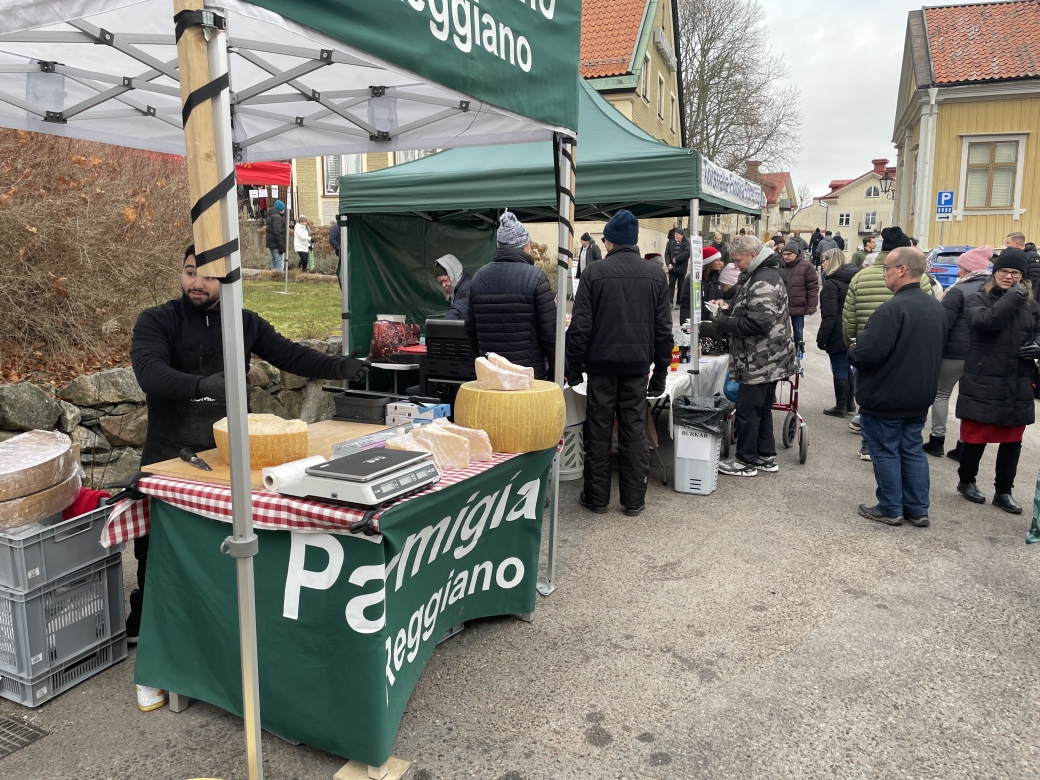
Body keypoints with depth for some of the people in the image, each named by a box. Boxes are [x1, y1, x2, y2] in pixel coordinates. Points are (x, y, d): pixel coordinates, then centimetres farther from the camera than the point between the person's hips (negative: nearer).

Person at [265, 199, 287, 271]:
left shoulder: (270, 216, 16)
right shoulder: (277, 217, -16)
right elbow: (277, 233, -23)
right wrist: (281, 246, -21)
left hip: (271, 243, 10)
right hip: (276, 244, -10)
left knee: (274, 261, 18)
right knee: (280, 262, -9)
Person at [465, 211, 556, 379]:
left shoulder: (479, 277, 6)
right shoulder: (535, 277, -10)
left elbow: (470, 328, 12)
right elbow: (549, 330, -10)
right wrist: (555, 370, -1)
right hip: (530, 371, -4)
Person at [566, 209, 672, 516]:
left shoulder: (595, 272, -5)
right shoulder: (655, 275, 4)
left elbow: (580, 326, -7)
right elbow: (663, 329, 4)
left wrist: (574, 367, 2)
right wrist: (660, 372, 10)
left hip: (602, 363, -2)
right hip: (638, 364, 2)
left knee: (598, 430, 7)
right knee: (634, 430, 8)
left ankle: (596, 497, 14)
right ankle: (634, 500, 13)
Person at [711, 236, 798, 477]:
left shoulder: (763, 282, -20)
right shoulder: (763, 275, 15)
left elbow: (758, 322, -29)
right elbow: (750, 311, 26)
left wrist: (724, 323, -19)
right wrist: (729, 309, 8)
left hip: (760, 362, -11)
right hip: (768, 361, 11)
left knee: (747, 409, -1)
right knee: (762, 408, 18)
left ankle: (746, 461, 9)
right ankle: (766, 457, 28)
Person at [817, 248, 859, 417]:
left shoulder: (831, 283, -15)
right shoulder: (853, 279, 10)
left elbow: (829, 316, -20)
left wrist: (821, 337, -15)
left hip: (838, 334, -8)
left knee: (840, 369, -1)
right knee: (848, 367, 18)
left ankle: (841, 406, 7)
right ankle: (850, 402, 27)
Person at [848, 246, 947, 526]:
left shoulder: (893, 308, -23)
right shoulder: (936, 307, 8)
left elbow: (868, 353, -27)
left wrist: (852, 351, -7)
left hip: (885, 397, -8)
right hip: (919, 396, 8)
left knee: (886, 452, 4)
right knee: (913, 451, 15)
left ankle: (891, 509, 13)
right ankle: (918, 510, 21)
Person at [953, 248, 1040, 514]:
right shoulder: (978, 300, -4)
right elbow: (984, 321, -24)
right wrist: (1012, 297, -22)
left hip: (1018, 386, 4)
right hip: (983, 384, -4)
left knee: (1012, 441, 11)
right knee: (975, 436, 6)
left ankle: (1004, 491, 25)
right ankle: (966, 481, 28)